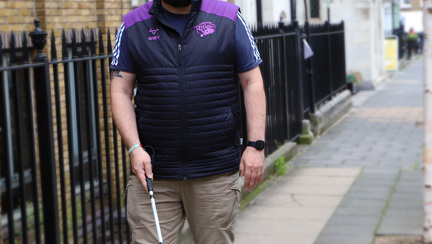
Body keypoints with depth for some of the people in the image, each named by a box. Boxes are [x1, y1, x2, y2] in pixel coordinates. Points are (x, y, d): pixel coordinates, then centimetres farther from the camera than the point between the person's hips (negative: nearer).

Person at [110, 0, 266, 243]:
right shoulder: (133, 26, 7)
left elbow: (252, 83, 4)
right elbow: (121, 92, 4)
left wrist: (256, 145, -6)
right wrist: (134, 147, -9)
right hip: (152, 171, 1)